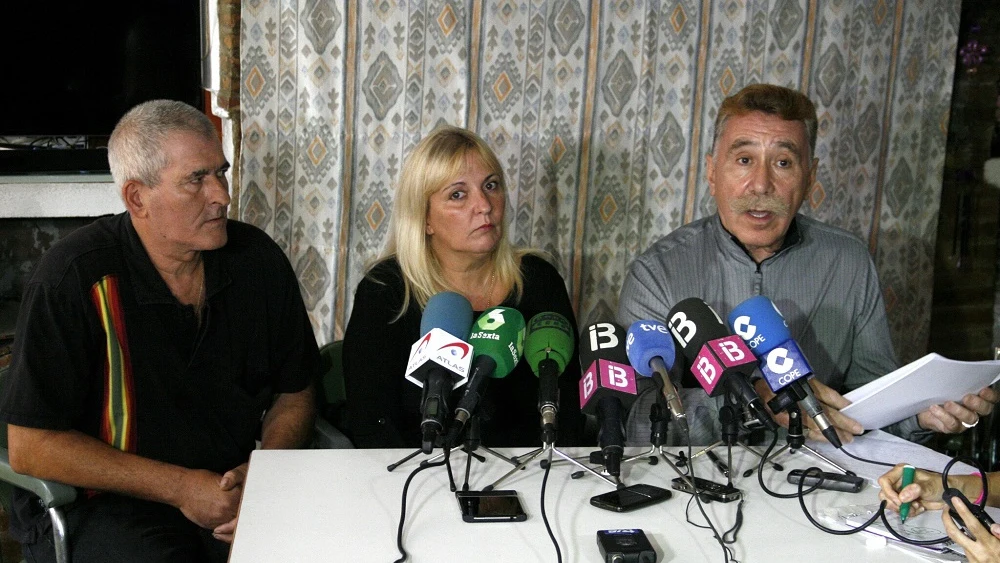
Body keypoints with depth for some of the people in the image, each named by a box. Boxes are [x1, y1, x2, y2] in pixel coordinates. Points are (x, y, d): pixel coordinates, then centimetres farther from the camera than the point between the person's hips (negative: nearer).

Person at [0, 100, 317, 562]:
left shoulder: (257, 260, 1)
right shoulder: (73, 279, -13)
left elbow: (294, 394, 10)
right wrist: (179, 487, -15)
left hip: (234, 486, 4)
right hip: (104, 501, -3)